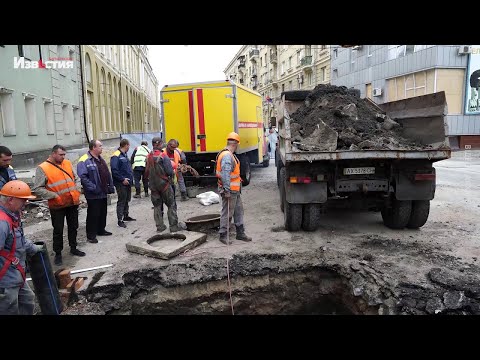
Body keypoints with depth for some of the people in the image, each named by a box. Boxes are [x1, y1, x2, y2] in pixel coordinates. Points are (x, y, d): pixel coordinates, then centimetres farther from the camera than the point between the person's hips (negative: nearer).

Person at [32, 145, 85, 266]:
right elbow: (37, 189, -12)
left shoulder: (67, 163, 6)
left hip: (73, 203, 5)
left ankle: (73, 248, 32)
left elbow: (77, 178, 15)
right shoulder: (42, 168, -10)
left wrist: (77, 190, 0)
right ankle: (58, 253, 20)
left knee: (73, 227, 16)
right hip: (57, 206, -5)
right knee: (58, 230, 6)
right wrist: (54, 196, -17)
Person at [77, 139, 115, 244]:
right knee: (93, 214, -1)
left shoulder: (101, 159, 14)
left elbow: (108, 174, 19)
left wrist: (111, 186, 13)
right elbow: (83, 177, -22)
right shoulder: (84, 161, -15)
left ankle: (101, 230, 33)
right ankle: (91, 235, 10)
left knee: (103, 213, 18)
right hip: (93, 195, -8)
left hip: (103, 193, 8)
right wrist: (93, 188, -25)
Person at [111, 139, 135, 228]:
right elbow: (114, 170, -22)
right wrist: (122, 179, -20)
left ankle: (126, 216, 31)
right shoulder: (116, 156, -15)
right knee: (121, 201, -4)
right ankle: (120, 220, 2)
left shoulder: (125, 155, 15)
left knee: (127, 200, 18)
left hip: (128, 182, 9)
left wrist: (131, 178, 13)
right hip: (121, 183, -9)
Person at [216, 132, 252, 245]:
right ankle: (223, 235, 10)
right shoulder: (227, 156, -19)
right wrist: (227, 190, -26)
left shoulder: (230, 155, 15)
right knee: (227, 213, -2)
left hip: (235, 190, 11)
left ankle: (240, 233, 25)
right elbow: (225, 174, -25)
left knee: (239, 210, 16)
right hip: (230, 190, -11)